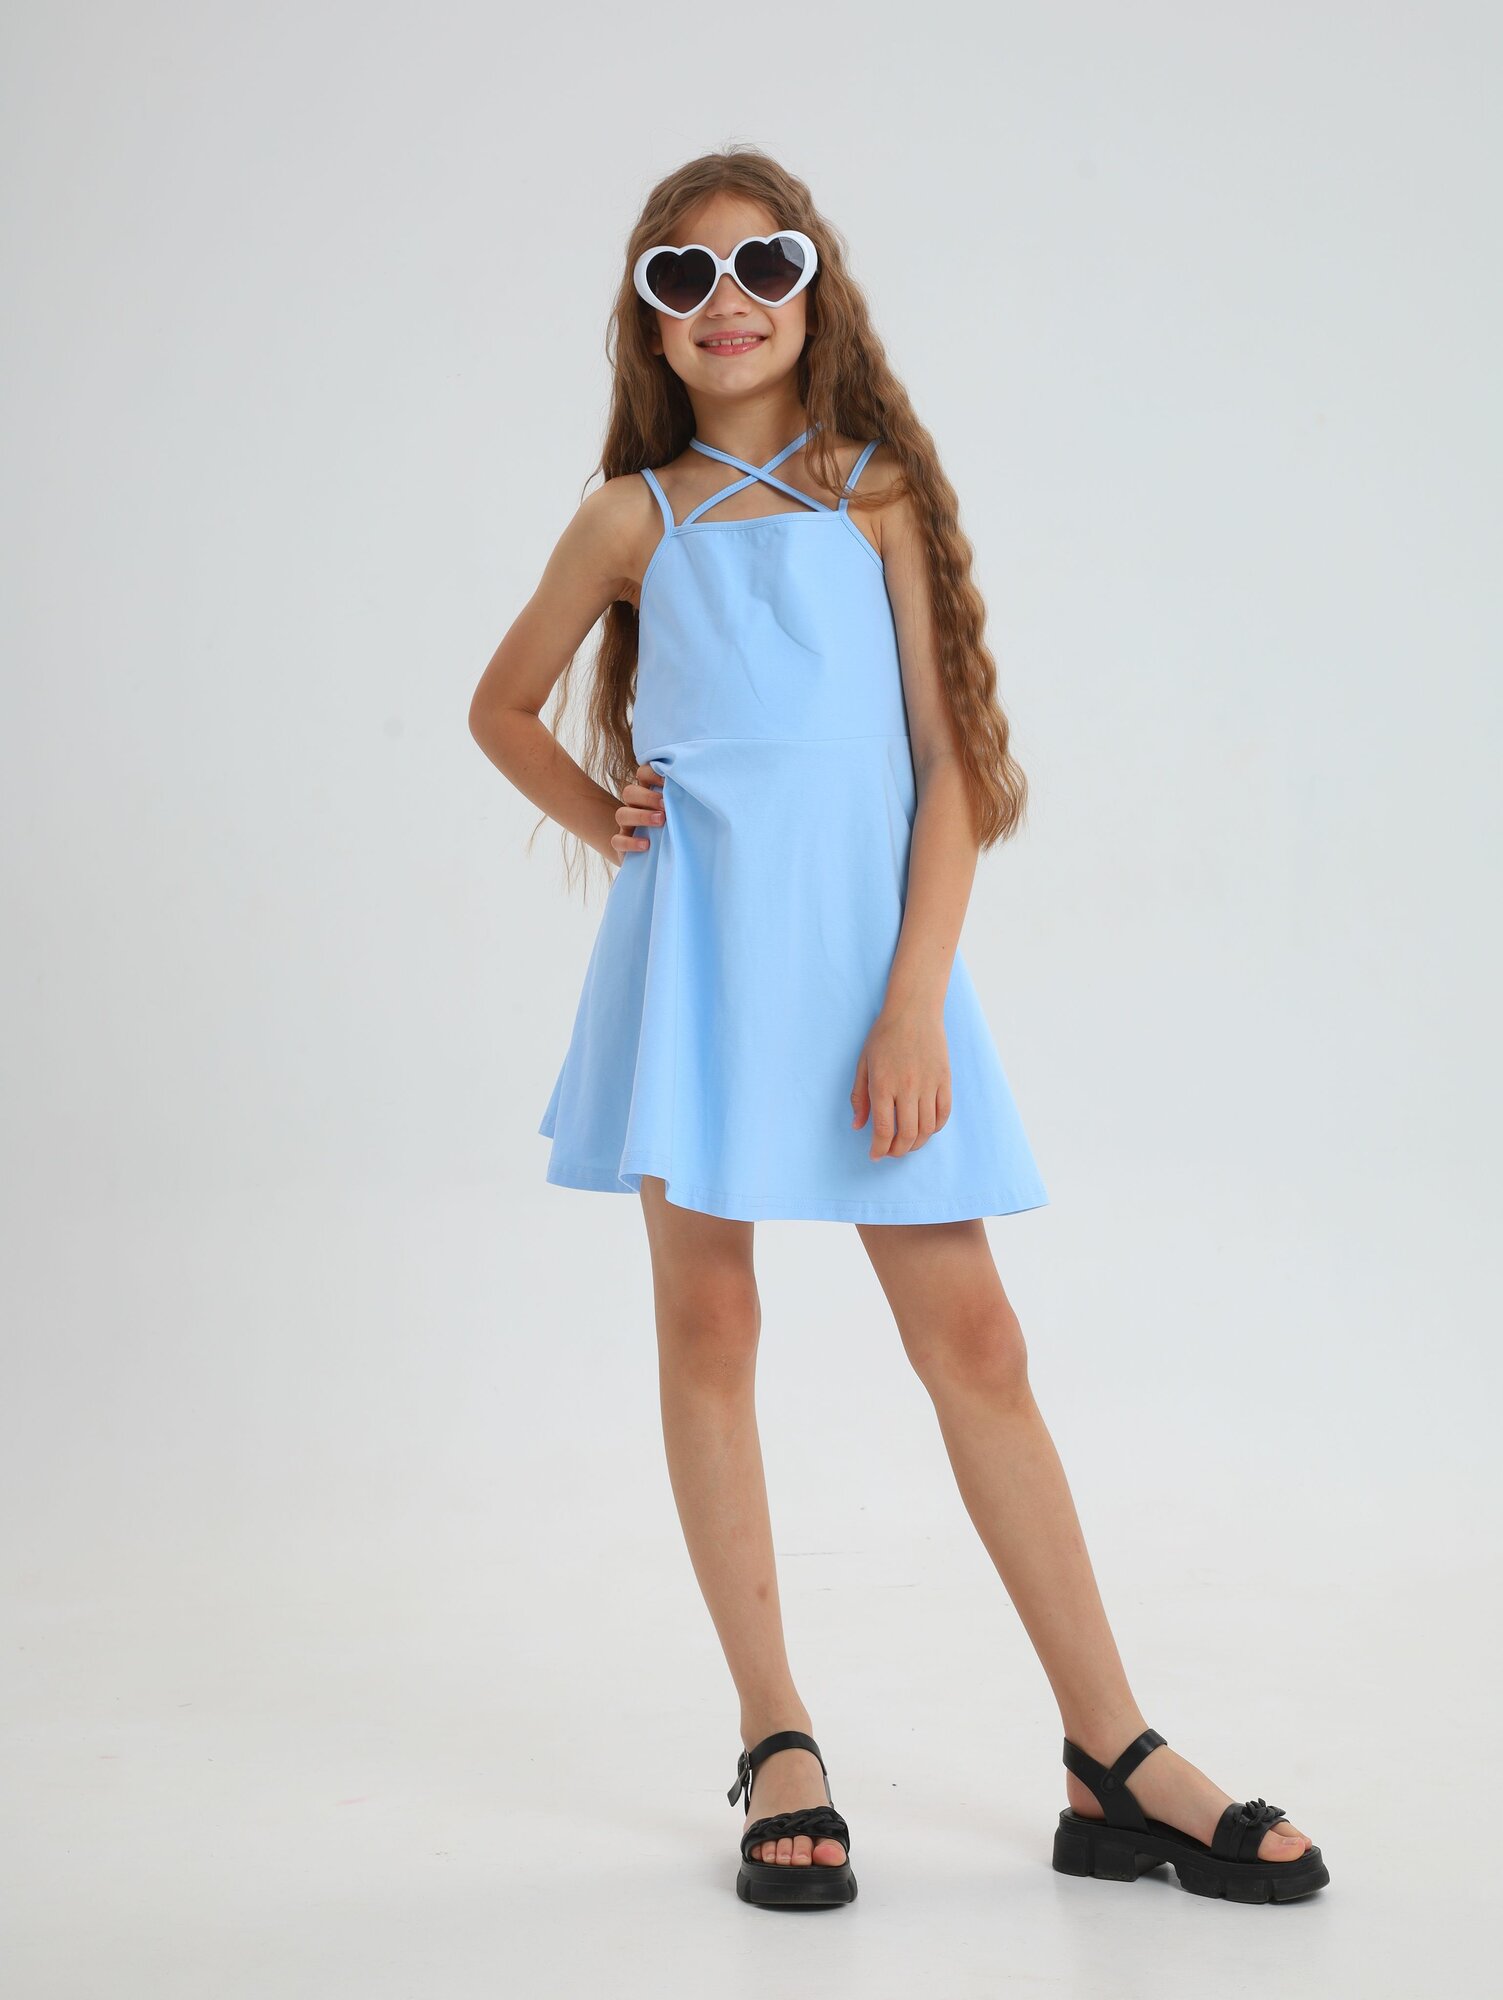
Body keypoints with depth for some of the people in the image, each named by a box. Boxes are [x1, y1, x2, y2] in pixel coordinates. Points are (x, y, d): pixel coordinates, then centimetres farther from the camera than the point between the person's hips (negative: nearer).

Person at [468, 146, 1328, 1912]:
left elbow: (948, 765, 0)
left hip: (865, 956, -1)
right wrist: (604, 818, 2)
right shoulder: (636, 520, 7)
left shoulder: (880, 496, 5)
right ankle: (777, 1750, 15)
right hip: (697, 955, 1)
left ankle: (1119, 1767, 6)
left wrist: (914, 1006, -8)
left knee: (974, 1345, 0)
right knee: (707, 1329, 3)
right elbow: (503, 707, 21)